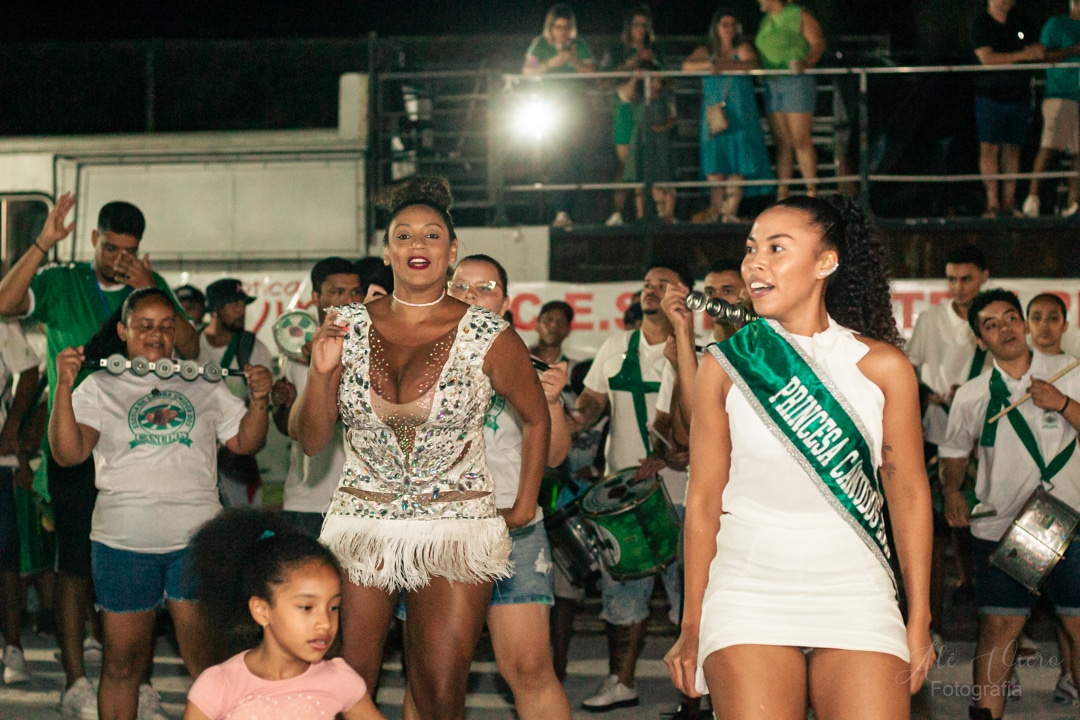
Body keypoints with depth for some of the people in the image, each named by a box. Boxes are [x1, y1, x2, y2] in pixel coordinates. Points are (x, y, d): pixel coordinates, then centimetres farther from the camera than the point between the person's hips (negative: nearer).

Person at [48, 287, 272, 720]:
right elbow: (68, 453, -5)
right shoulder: (100, 387, 7)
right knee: (122, 661, 4)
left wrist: (259, 400, -3)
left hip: (197, 538, 1)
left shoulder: (203, 387, 14)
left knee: (207, 660, -1)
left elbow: (244, 442, 15)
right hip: (124, 542, -1)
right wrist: (64, 387, -17)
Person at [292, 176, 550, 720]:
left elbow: (536, 418, 11)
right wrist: (321, 372, -12)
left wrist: (525, 507, 9)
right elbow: (309, 440, 4)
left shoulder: (489, 338, -5)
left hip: (456, 528, -2)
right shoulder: (348, 327, 1)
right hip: (360, 525, 2)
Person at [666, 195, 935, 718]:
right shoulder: (725, 365, 1)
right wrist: (691, 628, 4)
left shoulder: (881, 366, 1)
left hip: (855, 595, 0)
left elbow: (909, 492, 6)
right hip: (749, 591, 0)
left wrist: (919, 621, 5)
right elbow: (703, 500, 4)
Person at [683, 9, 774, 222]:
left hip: (740, 114, -1)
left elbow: (753, 64, -7)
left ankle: (731, 210, -15)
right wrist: (709, 65, -15)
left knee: (739, 163, -13)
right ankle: (716, 210, -13)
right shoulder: (706, 51, 17)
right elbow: (687, 66, 1)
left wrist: (726, 66, -19)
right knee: (714, 163, -11)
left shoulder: (743, 49, 13)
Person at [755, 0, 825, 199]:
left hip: (797, 83, -7)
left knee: (801, 141, -10)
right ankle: (782, 192, 5)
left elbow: (818, 44, -10)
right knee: (781, 143, 4)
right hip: (772, 84, 7)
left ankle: (812, 190, -7)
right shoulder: (765, 21, 18)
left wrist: (805, 64, -25)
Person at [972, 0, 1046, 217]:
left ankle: (1008, 203, 8)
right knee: (989, 148, -6)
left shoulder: (1020, 22, 11)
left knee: (1013, 149, 4)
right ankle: (993, 203, -3)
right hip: (990, 95, -4)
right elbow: (987, 58, -14)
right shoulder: (980, 23, -3)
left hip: (1019, 95, 4)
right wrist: (1023, 55, -15)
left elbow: (1039, 51, 21)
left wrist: (1035, 51, -4)